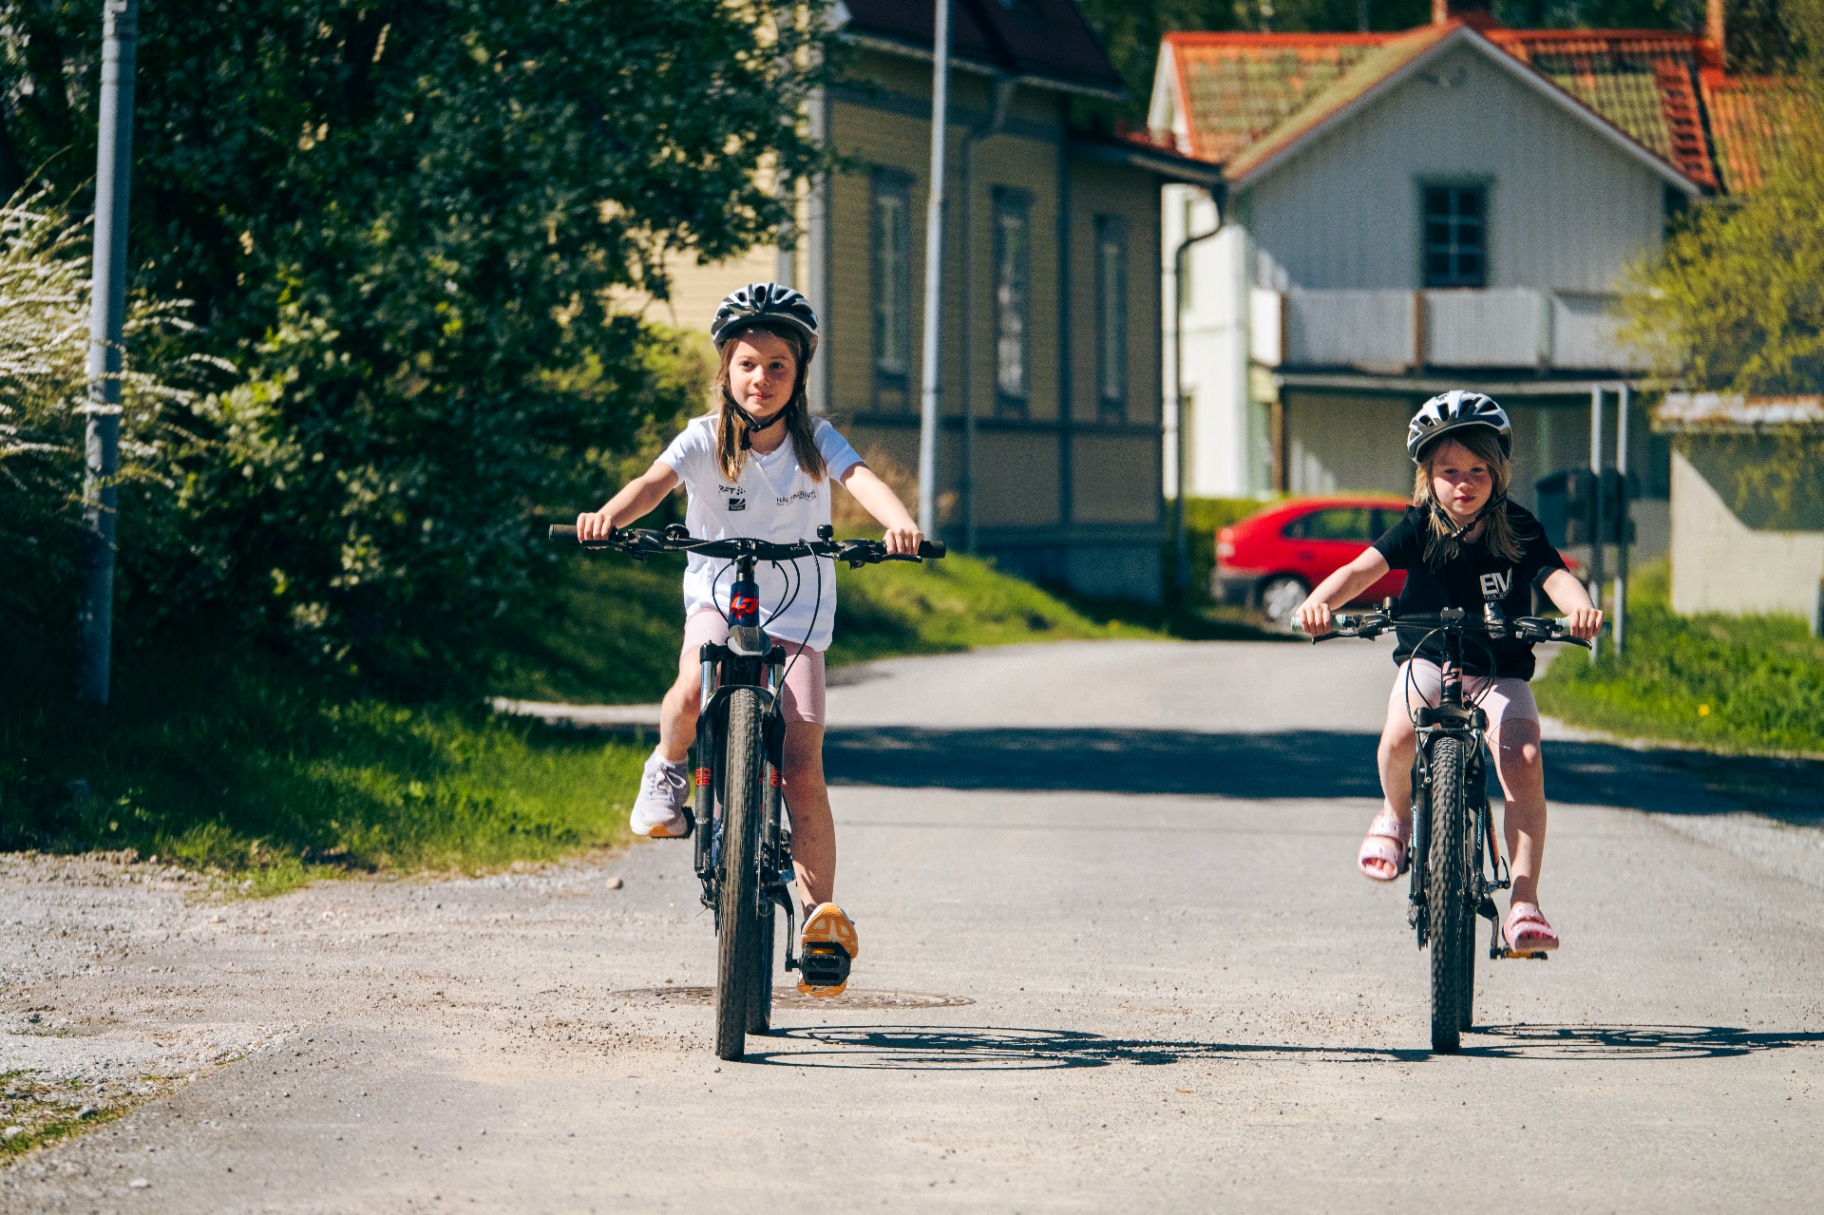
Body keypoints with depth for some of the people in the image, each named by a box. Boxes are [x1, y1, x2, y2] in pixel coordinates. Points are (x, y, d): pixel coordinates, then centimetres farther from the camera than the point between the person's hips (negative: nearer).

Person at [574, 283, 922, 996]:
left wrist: (899, 523, -48)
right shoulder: (706, 440, -9)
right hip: (718, 596, 0)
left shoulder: (815, 442, -7)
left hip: (797, 613, 0)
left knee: (803, 768, -11)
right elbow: (656, 481, -26)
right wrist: (610, 516, -49)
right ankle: (669, 768, -2)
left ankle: (820, 918, -5)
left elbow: (860, 478, -26)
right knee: (694, 688, -35)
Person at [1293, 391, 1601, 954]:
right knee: (1399, 737, -30)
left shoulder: (1517, 529, -10)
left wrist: (1580, 608, -49)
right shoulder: (1419, 528, -9)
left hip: (1500, 669, 0)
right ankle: (1396, 813, 5)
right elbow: (1365, 568, -23)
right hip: (1429, 658, 0)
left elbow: (1556, 577, -25)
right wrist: (1321, 600, -44)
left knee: (1523, 762, -24)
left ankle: (1524, 903, -20)